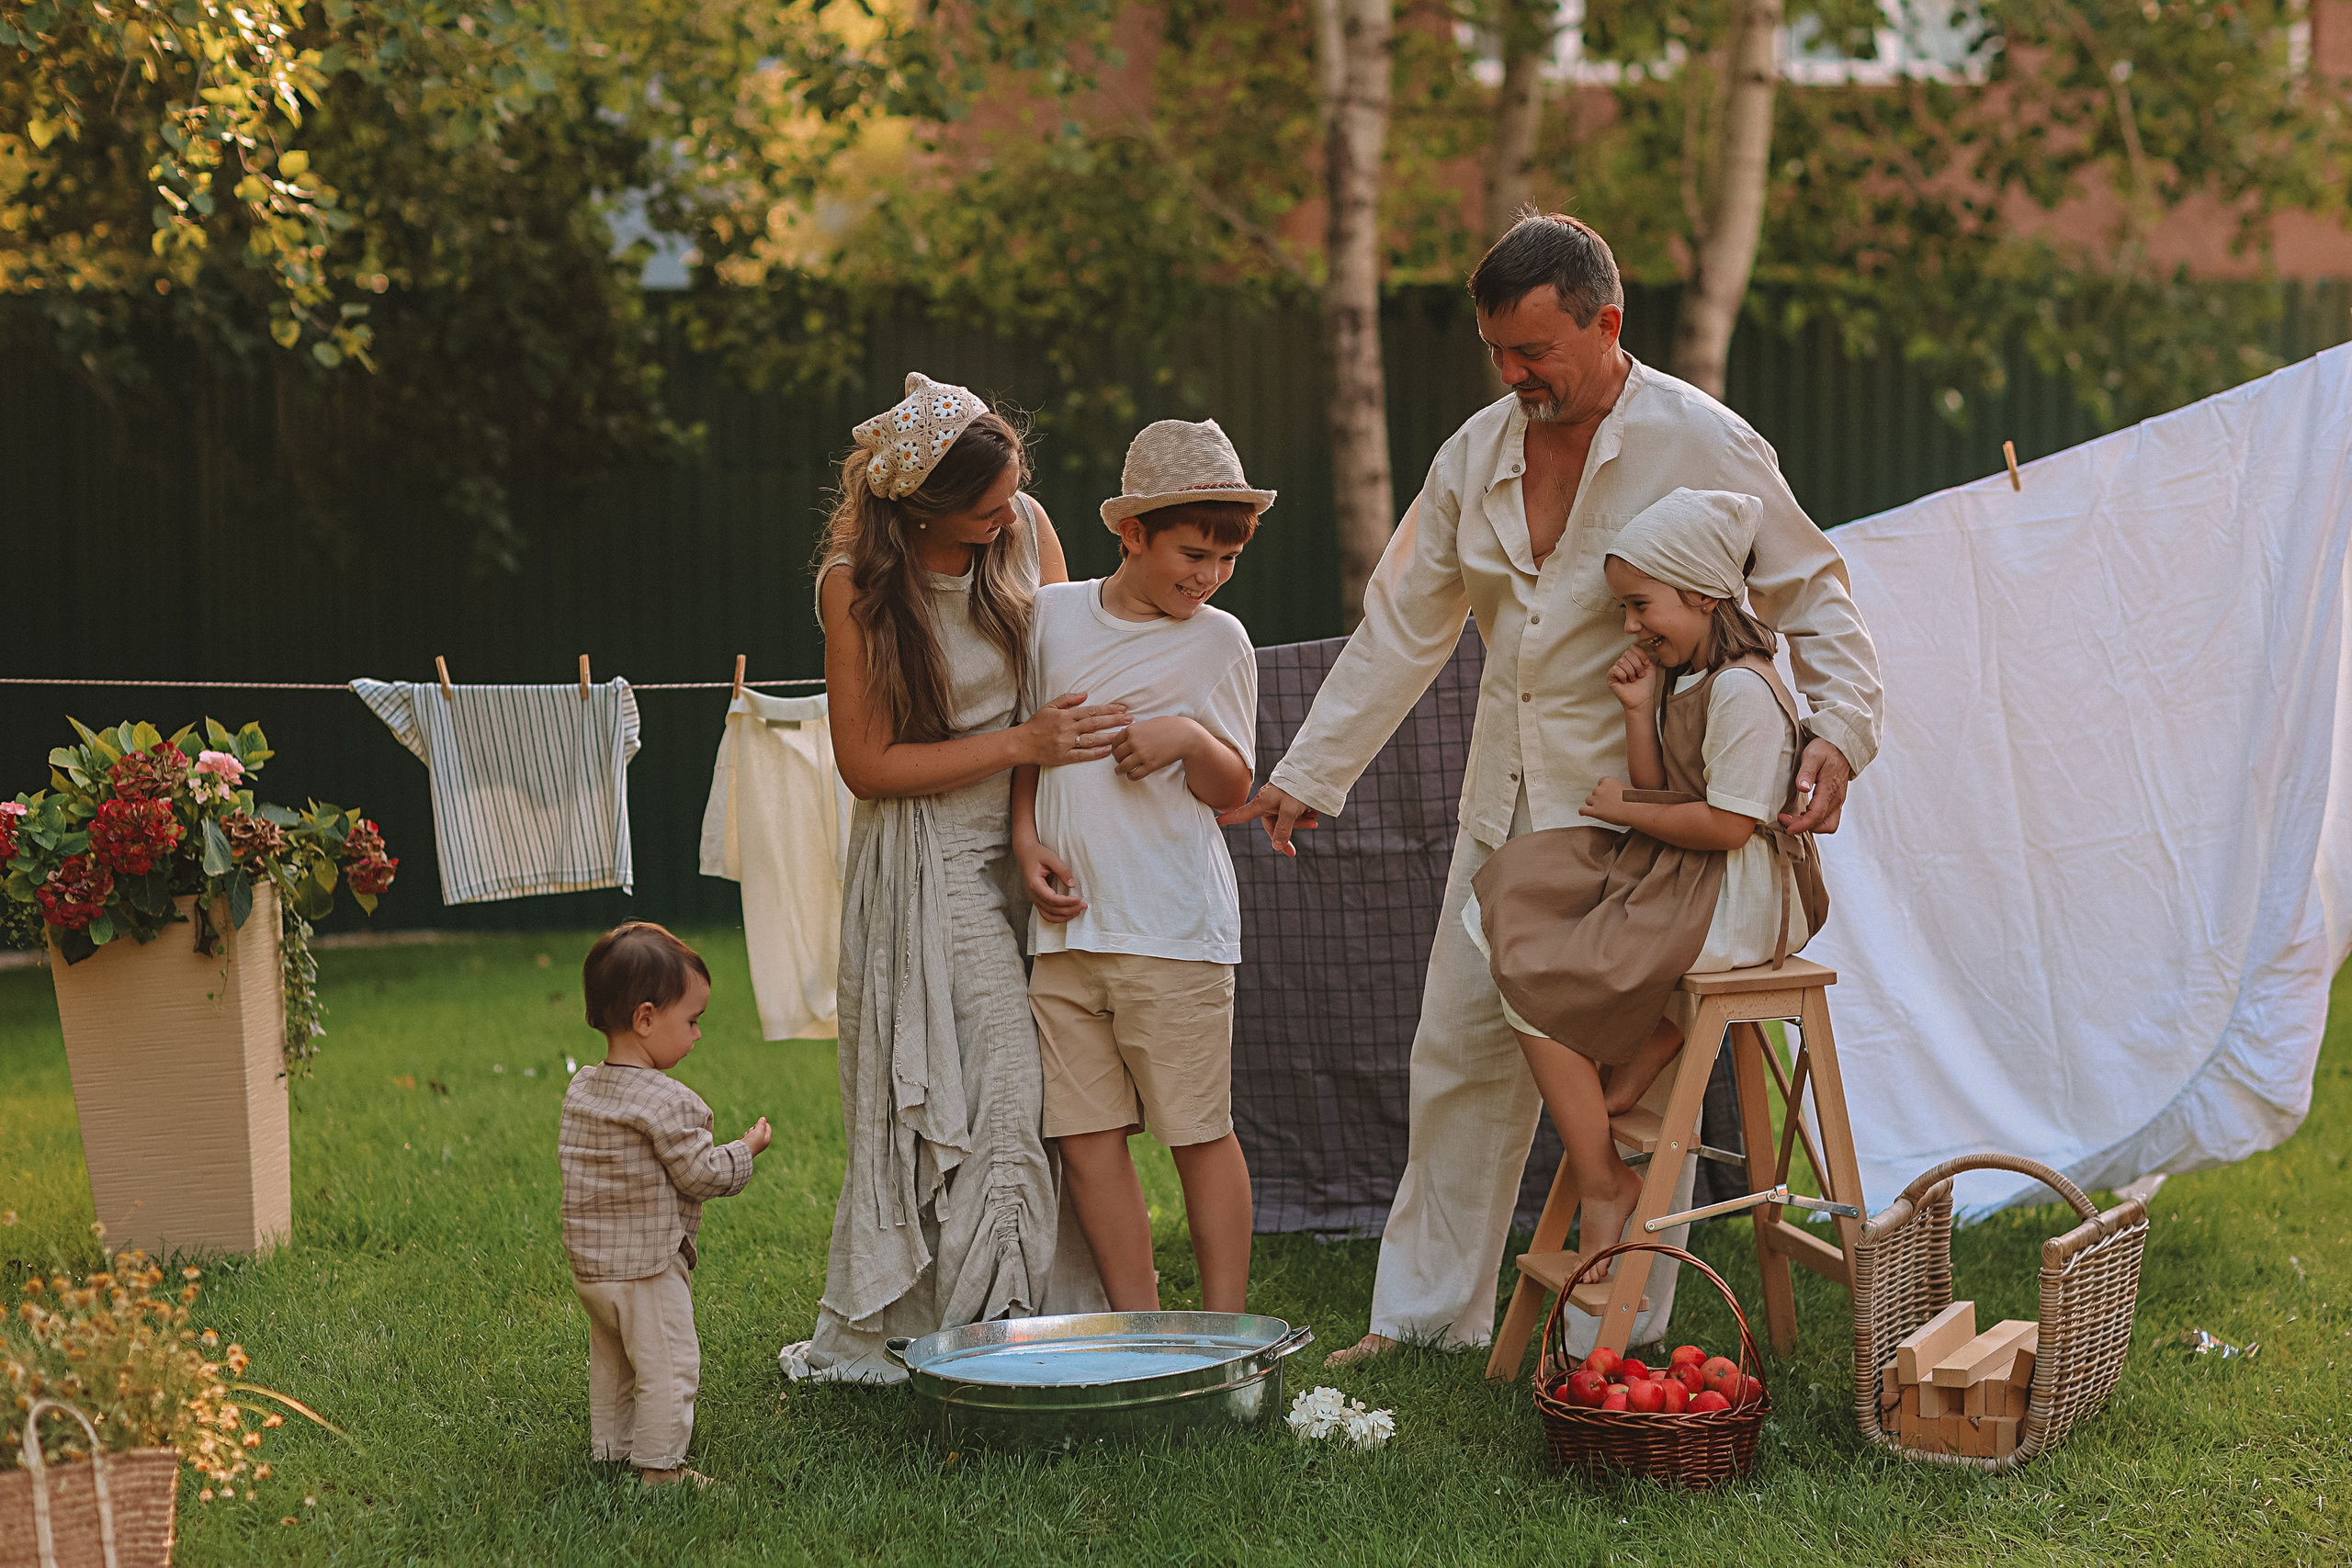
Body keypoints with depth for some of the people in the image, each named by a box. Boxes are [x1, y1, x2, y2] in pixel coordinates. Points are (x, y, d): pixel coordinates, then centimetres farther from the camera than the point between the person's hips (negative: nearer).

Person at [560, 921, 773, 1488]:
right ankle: (658, 1464, 5)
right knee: (667, 1366, 2)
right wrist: (745, 1150, -2)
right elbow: (701, 1174, -18)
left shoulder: (580, 1090, 2)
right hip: (648, 1269, -9)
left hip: (589, 1264, 9)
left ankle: (610, 1447, 33)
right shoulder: (667, 1103, -23)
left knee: (610, 1362, 23)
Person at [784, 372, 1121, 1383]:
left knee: (1051, 1097, -2)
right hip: (926, 870, -5)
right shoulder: (858, 582, -13)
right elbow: (867, 764, -11)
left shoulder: (1025, 528, -1)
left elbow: (1068, 687, 7)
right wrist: (1020, 745, -17)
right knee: (996, 1086, -11)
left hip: (1024, 843, 5)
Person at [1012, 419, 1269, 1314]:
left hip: (1174, 928, -3)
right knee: (1084, 1132, 2)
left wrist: (1188, 737, -17)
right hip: (1066, 923, 3)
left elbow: (1232, 791, 3)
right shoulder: (1053, 613, 10)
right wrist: (1026, 839, 4)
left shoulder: (1218, 642, 2)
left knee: (1199, 1130, -2)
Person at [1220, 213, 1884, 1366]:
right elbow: (1400, 628, 14)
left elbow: (1811, 595, -4)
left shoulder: (1700, 444, -9)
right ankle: (1425, 1313, 22)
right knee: (1459, 1052, 9)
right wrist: (1307, 775, 14)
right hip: (1506, 810, 6)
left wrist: (1837, 730, -21)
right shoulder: (1476, 456, 7)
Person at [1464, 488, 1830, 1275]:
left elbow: (1726, 825, -21)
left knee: (1540, 977, -14)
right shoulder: (1679, 677, 14)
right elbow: (1660, 797, 11)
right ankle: (1649, 1043, -4)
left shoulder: (1742, 689, -18)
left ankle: (1601, 1184, -5)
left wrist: (1625, 811, -8)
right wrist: (1639, 710, 0)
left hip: (1733, 900, -10)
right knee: (1516, 888, -1)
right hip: (1671, 880, 10)